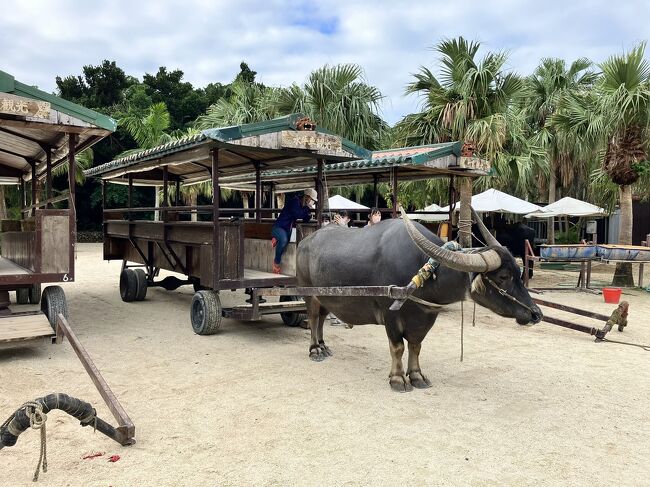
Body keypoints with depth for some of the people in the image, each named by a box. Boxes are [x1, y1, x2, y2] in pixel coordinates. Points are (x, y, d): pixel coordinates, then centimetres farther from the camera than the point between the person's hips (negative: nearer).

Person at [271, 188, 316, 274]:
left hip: (287, 230, 9)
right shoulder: (295, 201, -13)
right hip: (278, 227, -9)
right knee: (284, 240, -35)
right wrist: (308, 208, -16)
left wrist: (309, 211, -6)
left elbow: (305, 220, 10)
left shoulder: (303, 205, 11)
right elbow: (297, 215, -26)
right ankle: (277, 261, -17)